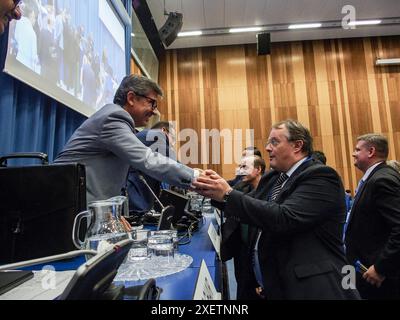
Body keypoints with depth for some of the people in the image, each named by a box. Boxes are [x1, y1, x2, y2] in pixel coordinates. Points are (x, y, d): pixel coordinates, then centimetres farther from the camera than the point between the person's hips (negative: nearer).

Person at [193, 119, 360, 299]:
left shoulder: (320, 176, -17)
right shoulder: (272, 178, 7)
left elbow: (284, 218, -30)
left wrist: (229, 194, -26)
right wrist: (219, 193, -5)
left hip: (309, 288, -7)